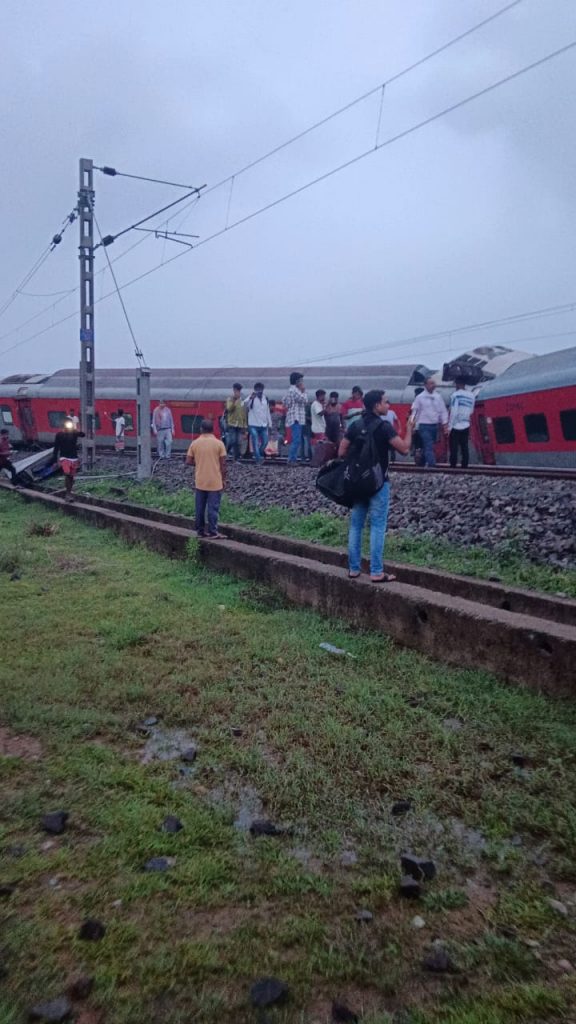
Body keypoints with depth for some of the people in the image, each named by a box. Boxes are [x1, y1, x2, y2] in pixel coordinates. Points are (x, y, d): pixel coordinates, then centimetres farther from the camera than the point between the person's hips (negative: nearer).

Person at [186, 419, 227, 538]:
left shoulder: (195, 443, -1)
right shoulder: (219, 443, -8)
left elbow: (188, 462, 0)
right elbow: (223, 464, -6)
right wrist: (224, 480, 3)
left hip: (200, 481, 3)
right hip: (215, 482, -2)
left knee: (200, 507, 11)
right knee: (213, 508, 2)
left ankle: (200, 531, 16)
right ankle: (213, 532, 4)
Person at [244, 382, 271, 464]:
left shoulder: (265, 398, 11)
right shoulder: (252, 398, -5)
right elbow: (245, 403, -25)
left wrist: (269, 423, 15)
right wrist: (251, 398, -44)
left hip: (263, 425, 5)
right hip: (253, 425, -5)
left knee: (265, 442, 7)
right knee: (255, 443, -6)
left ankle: (259, 455, 29)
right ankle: (258, 459, -2)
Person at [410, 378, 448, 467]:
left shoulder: (438, 397, 8)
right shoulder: (420, 397, -3)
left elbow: (443, 411, 8)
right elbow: (415, 412, 0)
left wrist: (445, 425, 1)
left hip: (435, 425, 4)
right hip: (424, 426, -4)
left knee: (427, 446, 13)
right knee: (429, 446, -13)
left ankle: (424, 463, 26)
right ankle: (432, 465, -18)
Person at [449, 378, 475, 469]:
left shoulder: (455, 395, -11)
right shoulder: (471, 395, 7)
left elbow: (453, 412, -14)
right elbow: (471, 411, 12)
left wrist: (449, 426, -11)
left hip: (455, 426, -5)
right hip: (466, 426, 5)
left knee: (454, 448, -2)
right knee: (464, 448, 7)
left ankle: (453, 467, -3)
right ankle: (464, 466, 7)